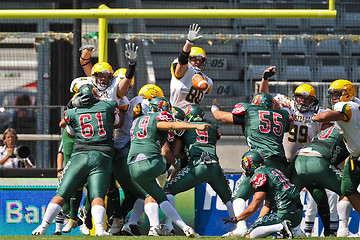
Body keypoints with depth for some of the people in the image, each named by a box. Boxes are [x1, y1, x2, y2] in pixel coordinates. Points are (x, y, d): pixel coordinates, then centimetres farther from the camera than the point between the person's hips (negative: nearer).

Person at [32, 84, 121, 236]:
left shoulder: (73, 113, 10)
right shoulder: (109, 107, 11)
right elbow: (116, 124, 32)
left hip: (79, 155, 0)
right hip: (102, 157, 0)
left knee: (61, 195, 2)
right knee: (97, 196, -10)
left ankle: (43, 225, -5)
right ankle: (99, 228, -31)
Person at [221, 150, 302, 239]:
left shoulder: (260, 175, -6)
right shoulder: (274, 170, 22)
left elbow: (253, 207, -9)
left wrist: (236, 219, 4)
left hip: (285, 213, -9)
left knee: (249, 236, -8)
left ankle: (281, 227, -20)